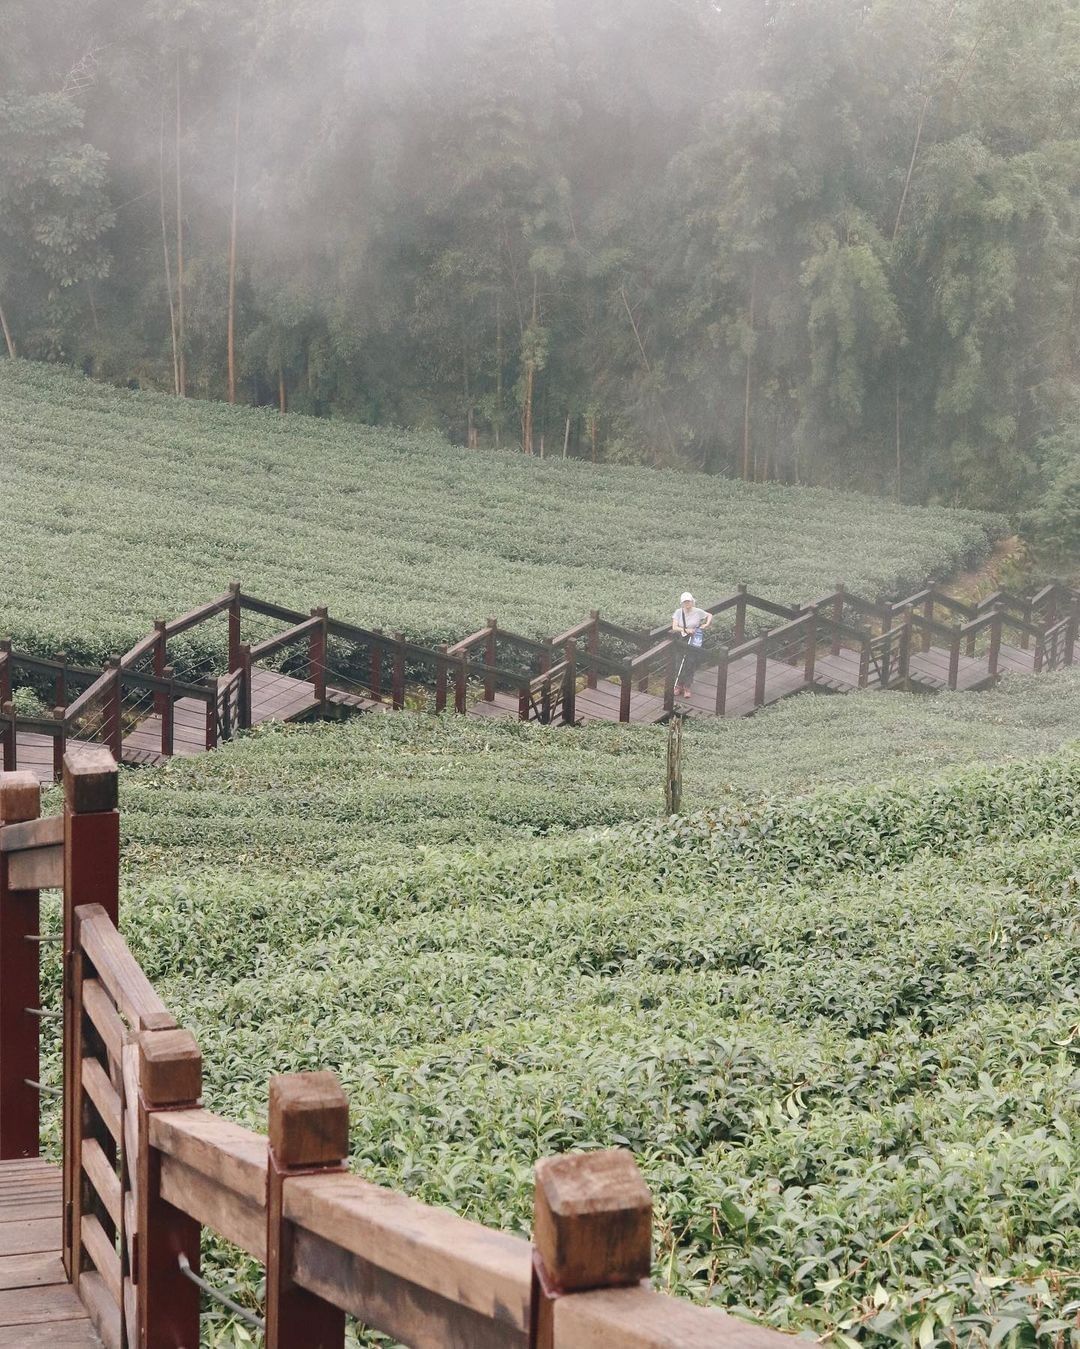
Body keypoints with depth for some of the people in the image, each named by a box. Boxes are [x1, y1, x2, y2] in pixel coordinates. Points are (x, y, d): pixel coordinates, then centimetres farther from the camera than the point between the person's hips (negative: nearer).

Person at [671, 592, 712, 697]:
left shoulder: (698, 612, -5)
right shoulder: (678, 612, -4)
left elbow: (710, 615, 13)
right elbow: (674, 627, -11)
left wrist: (707, 624, -4)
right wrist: (686, 630, -23)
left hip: (694, 642, -1)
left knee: (689, 665, 0)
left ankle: (687, 688, 10)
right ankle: (678, 686, 17)